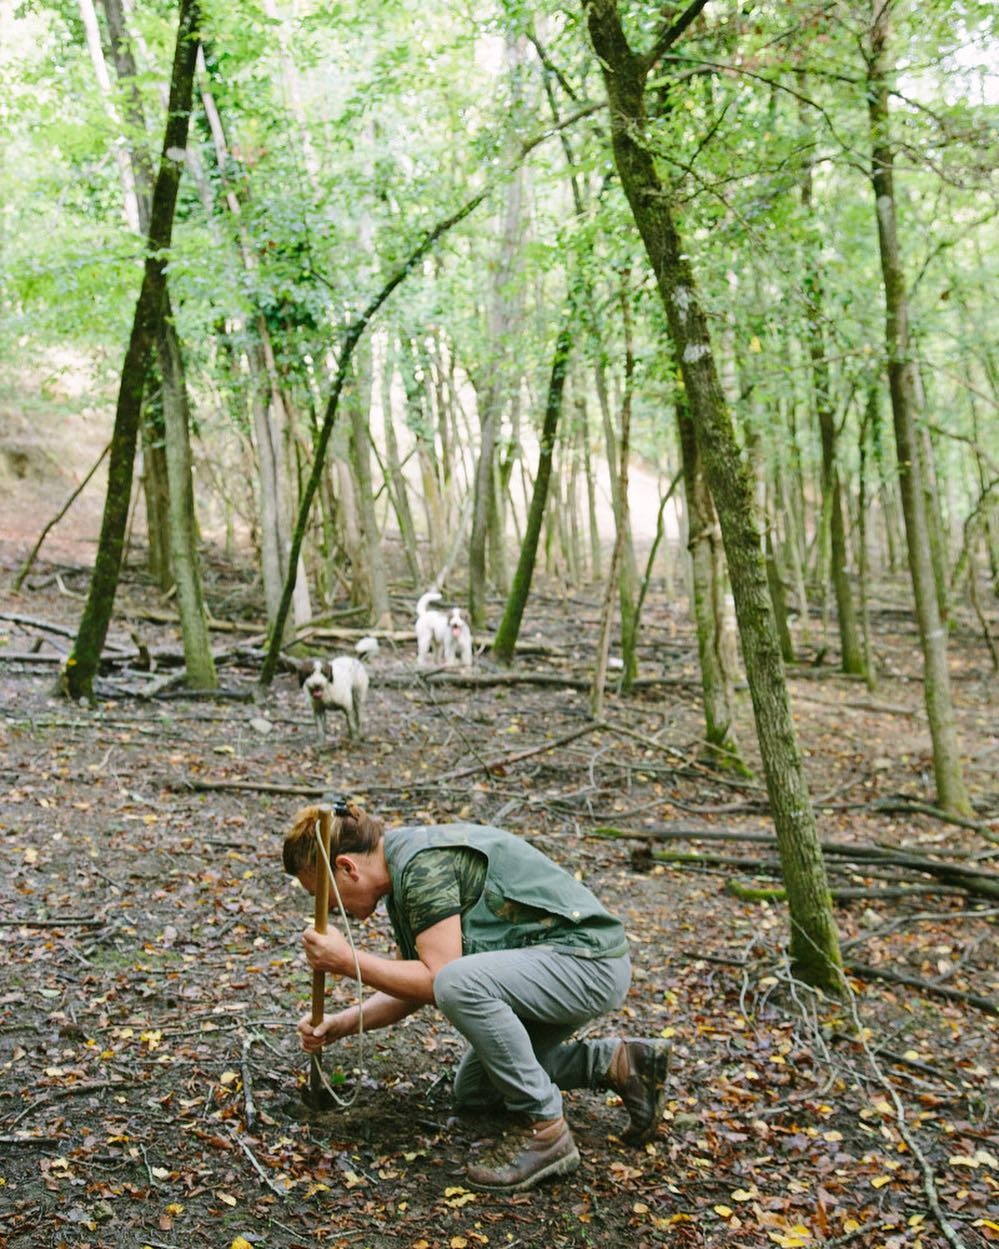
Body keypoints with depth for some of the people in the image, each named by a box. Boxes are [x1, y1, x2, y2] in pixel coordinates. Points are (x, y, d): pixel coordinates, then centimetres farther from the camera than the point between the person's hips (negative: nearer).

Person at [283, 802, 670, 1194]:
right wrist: (341, 1023, 3)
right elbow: (412, 986, 15)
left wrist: (347, 961, -18)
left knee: (460, 983, -33)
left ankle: (545, 1131, -16)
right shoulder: (404, 866, 8)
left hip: (589, 960, -11)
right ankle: (617, 1063, 16)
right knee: (474, 1092, 19)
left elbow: (437, 982, -25)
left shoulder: (423, 863, -21)